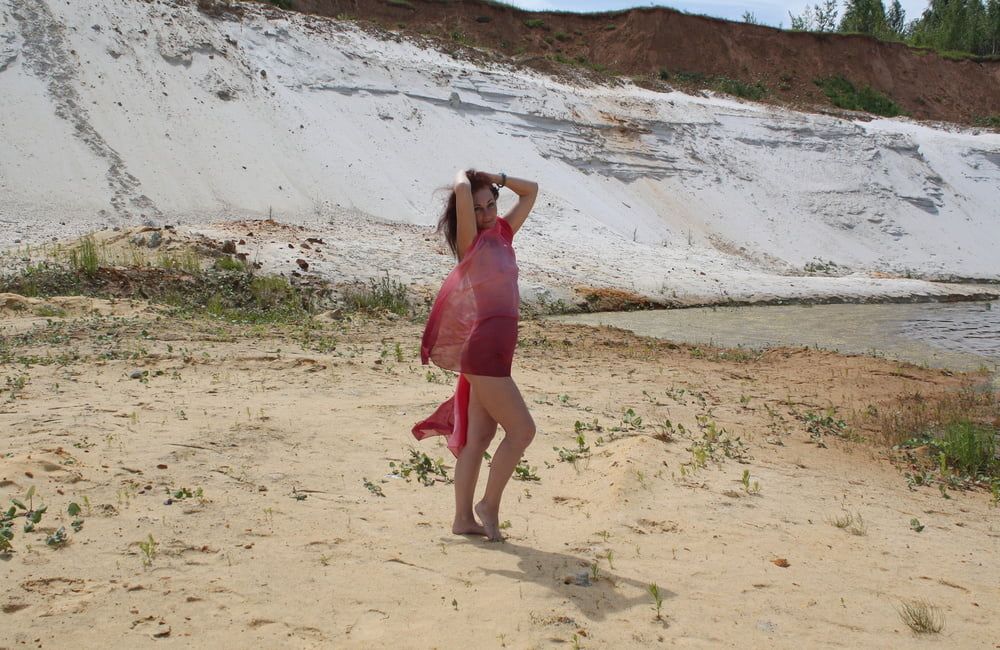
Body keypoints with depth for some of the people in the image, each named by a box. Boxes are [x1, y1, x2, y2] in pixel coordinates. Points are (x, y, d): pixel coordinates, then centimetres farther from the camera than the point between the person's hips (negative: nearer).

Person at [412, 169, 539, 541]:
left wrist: (493, 178, 11)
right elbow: (461, 191, -21)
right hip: (484, 352, -8)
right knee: (522, 430, -5)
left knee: (479, 436, 9)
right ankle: (489, 506, 8)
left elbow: (531, 191, 21)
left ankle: (464, 518, 15)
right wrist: (464, 177, 1)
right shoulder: (471, 241, -7)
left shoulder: (502, 234, 13)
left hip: (497, 350, 8)